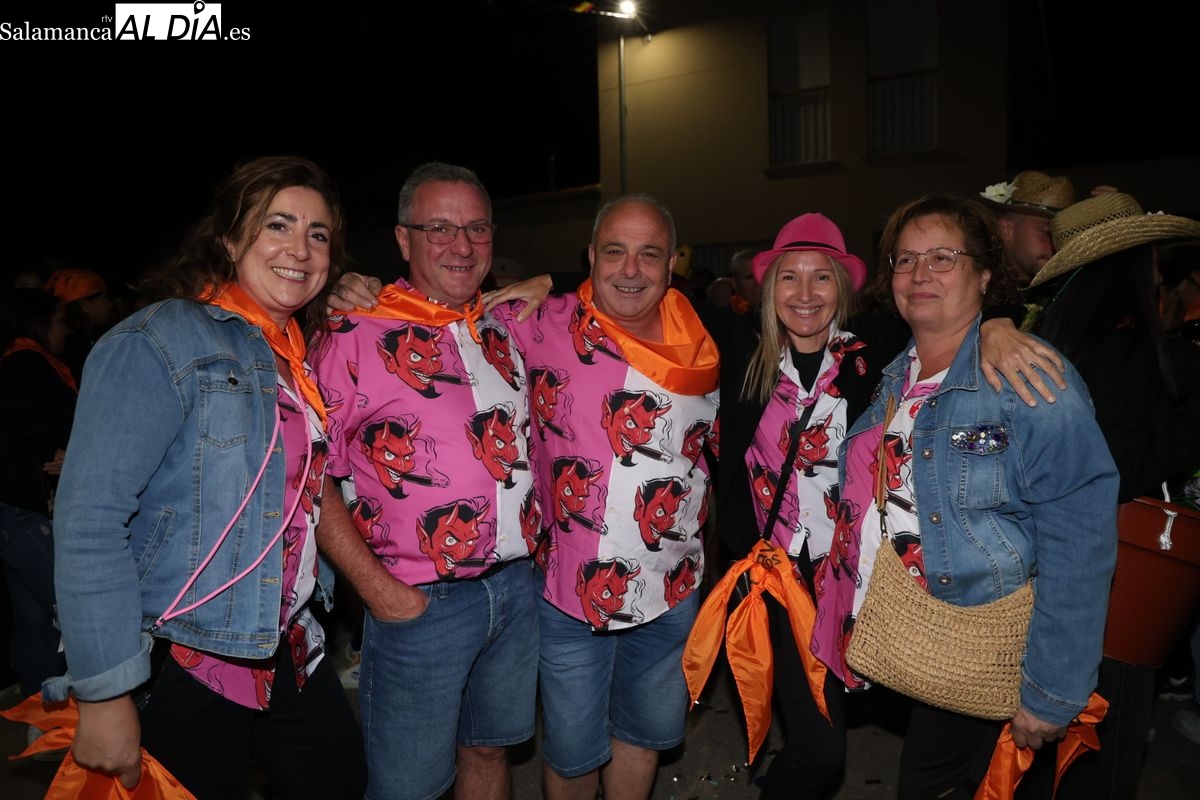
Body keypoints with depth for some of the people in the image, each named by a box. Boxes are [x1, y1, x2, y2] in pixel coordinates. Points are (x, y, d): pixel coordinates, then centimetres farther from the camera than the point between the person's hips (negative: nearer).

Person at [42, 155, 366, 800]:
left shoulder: (298, 358, 7)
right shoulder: (161, 341, -15)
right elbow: (89, 519, -21)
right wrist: (105, 694, -21)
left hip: (287, 650, 7)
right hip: (181, 667, -7)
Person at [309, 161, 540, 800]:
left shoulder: (503, 329, 7)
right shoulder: (354, 337, -11)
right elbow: (311, 477, -11)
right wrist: (377, 588, -14)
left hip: (518, 588, 5)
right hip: (421, 603, -5)